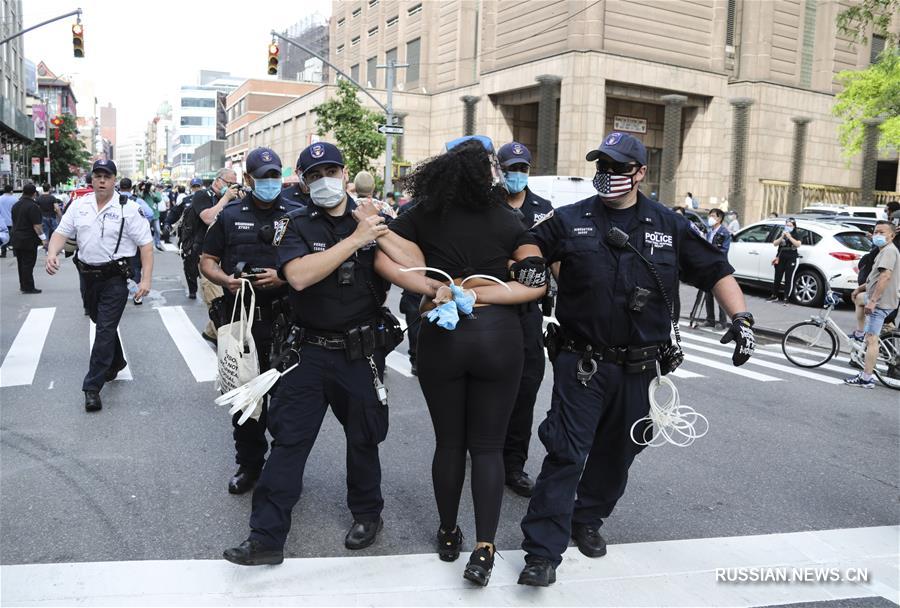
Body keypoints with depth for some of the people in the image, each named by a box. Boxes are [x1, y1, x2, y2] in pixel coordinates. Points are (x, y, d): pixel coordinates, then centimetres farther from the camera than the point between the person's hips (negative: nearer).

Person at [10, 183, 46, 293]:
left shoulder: (15, 205, 10)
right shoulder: (33, 206, -16)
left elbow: (14, 222, 19)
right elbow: (36, 225, -20)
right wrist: (43, 238, -17)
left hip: (16, 238, 8)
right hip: (29, 240, -8)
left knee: (21, 263, 15)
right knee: (28, 264, -4)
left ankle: (23, 285, 21)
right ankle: (28, 287, -1)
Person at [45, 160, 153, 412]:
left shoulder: (128, 209, -8)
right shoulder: (79, 205, 6)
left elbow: (146, 244, -9)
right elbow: (62, 232, 6)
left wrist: (146, 279, -16)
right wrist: (52, 254, -16)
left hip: (115, 278, -5)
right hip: (88, 275, 5)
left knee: (105, 330, -7)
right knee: (102, 323, 20)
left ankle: (93, 387, -2)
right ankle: (115, 362, 43)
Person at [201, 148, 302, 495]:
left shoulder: (296, 215, 4)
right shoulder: (231, 216, 11)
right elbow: (207, 260, 13)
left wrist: (283, 277, -15)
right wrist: (225, 279, -8)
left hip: (285, 319, -2)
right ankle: (249, 464, 25)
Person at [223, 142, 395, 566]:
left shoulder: (374, 220, 1)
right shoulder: (296, 225, -4)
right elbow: (299, 276, -23)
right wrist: (354, 240, -24)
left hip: (361, 352, 1)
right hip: (309, 351, -1)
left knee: (362, 438, 15)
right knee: (288, 440, 1)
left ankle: (367, 514, 37)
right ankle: (266, 537, 11)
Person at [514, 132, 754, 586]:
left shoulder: (668, 226, 4)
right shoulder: (571, 220, 2)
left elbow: (716, 271, 8)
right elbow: (532, 243, 14)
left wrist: (740, 318, -5)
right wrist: (531, 264, -9)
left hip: (638, 369, 3)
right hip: (581, 364, -2)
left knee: (616, 452, 16)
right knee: (566, 453, -6)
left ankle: (588, 520, 39)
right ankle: (543, 552, 1)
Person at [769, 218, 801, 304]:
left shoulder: (796, 235, 1)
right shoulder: (781, 233, 10)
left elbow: (798, 244, -13)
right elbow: (775, 243, 2)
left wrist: (789, 237, -20)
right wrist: (782, 237, -13)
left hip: (791, 260, -3)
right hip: (781, 259, 3)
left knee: (789, 279, -4)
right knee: (777, 277, 6)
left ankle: (786, 298, 1)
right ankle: (774, 296, 17)